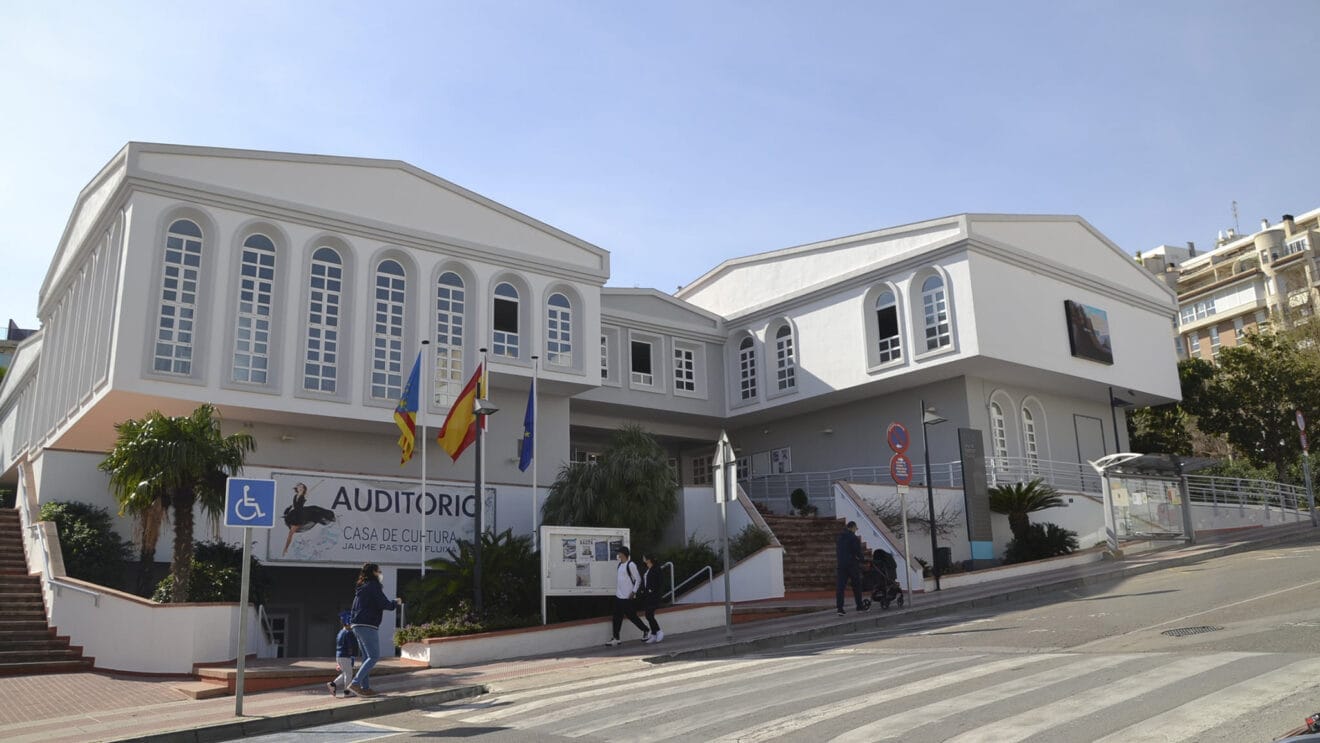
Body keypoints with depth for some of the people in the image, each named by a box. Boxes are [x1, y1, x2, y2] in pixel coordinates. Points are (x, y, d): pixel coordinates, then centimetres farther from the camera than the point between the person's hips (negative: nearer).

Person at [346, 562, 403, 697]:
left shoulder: (361, 587, 20)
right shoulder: (373, 585, -7)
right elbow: (383, 604, -13)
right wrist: (396, 603, 3)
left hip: (357, 625, 9)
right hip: (368, 626, -9)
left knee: (367, 657, 12)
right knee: (374, 657, -9)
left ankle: (365, 687, 10)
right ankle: (355, 683, -17)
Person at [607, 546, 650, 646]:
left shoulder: (630, 565, -15)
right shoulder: (620, 564, 10)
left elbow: (638, 579, -13)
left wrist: (634, 592, -16)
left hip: (627, 596, -8)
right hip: (618, 595, 8)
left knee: (631, 616, 1)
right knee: (617, 617, 6)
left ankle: (646, 631, 18)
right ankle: (615, 638, 12)